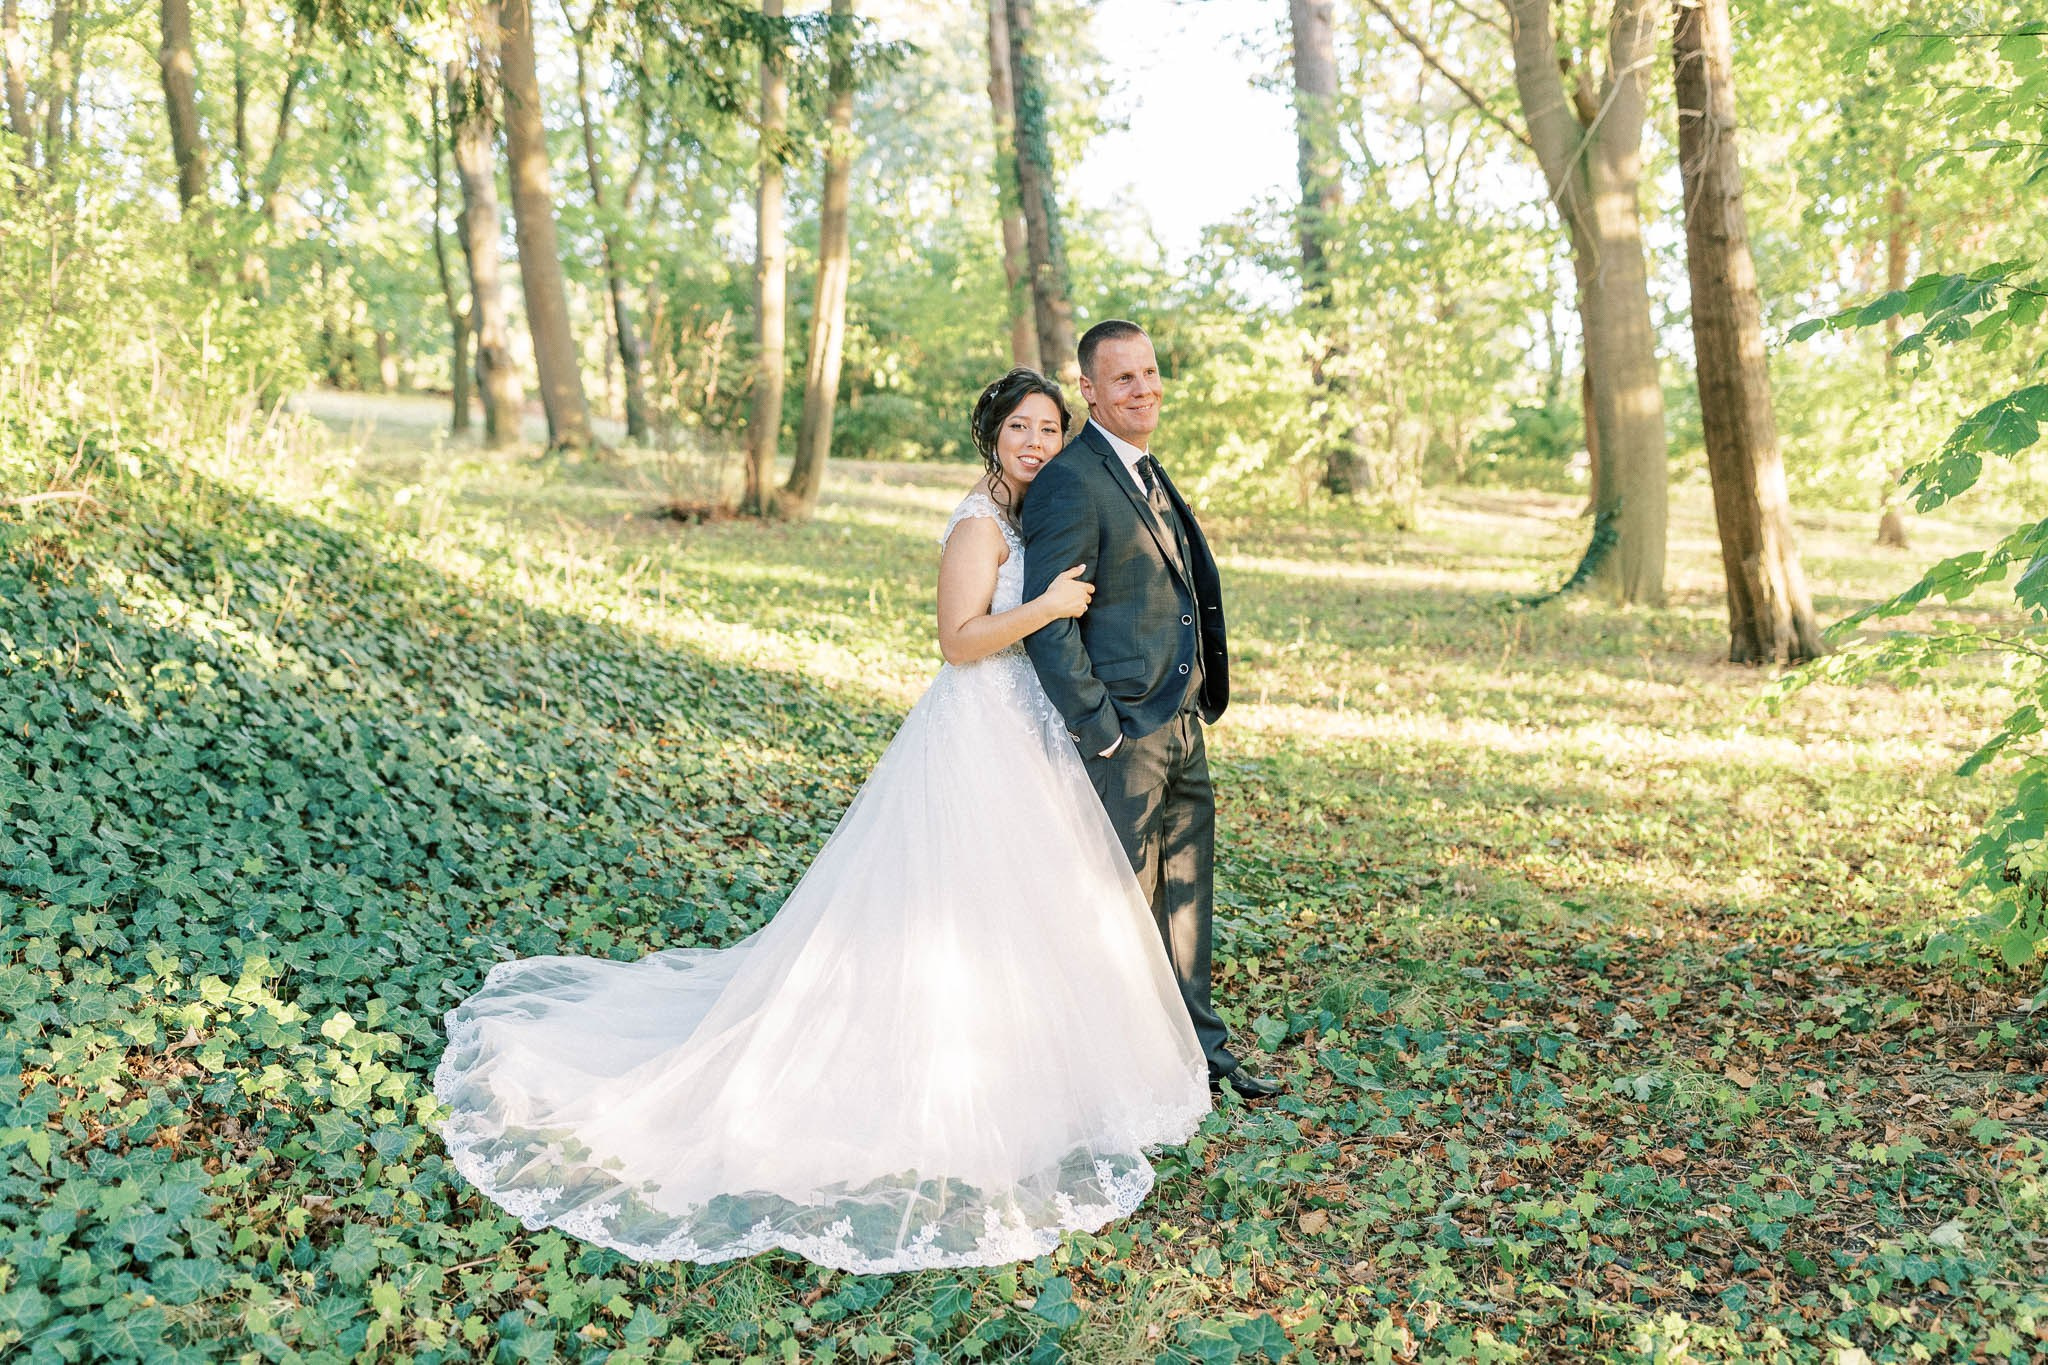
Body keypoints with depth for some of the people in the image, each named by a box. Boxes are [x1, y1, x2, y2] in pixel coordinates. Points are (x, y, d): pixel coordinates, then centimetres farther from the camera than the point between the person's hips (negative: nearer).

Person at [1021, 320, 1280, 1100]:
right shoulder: (1072, 483, -16)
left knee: (1185, 890, 18)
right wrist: (1099, 730, -19)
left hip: (1180, 726, 9)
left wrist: (1198, 704, 15)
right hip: (1123, 735, -9)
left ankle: (1196, 1044, 33)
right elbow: (1048, 624, -20)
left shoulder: (1148, 472, 15)